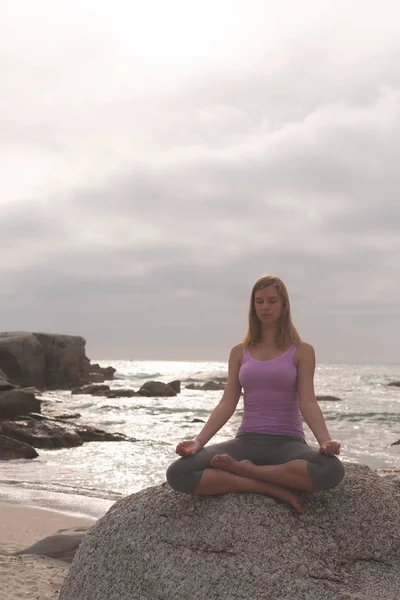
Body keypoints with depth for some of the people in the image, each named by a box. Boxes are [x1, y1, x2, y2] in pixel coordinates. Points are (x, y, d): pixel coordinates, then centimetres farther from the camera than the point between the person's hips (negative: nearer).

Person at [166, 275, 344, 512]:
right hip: (247, 441, 2)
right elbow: (227, 404, 4)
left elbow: (308, 402, -7)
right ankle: (273, 488, -21)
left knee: (332, 470, -38)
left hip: (287, 442, -2)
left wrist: (325, 441, -26)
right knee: (178, 474, -24)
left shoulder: (301, 351, 4)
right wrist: (199, 441, -11)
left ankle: (242, 470, -19)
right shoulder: (240, 352, 12)